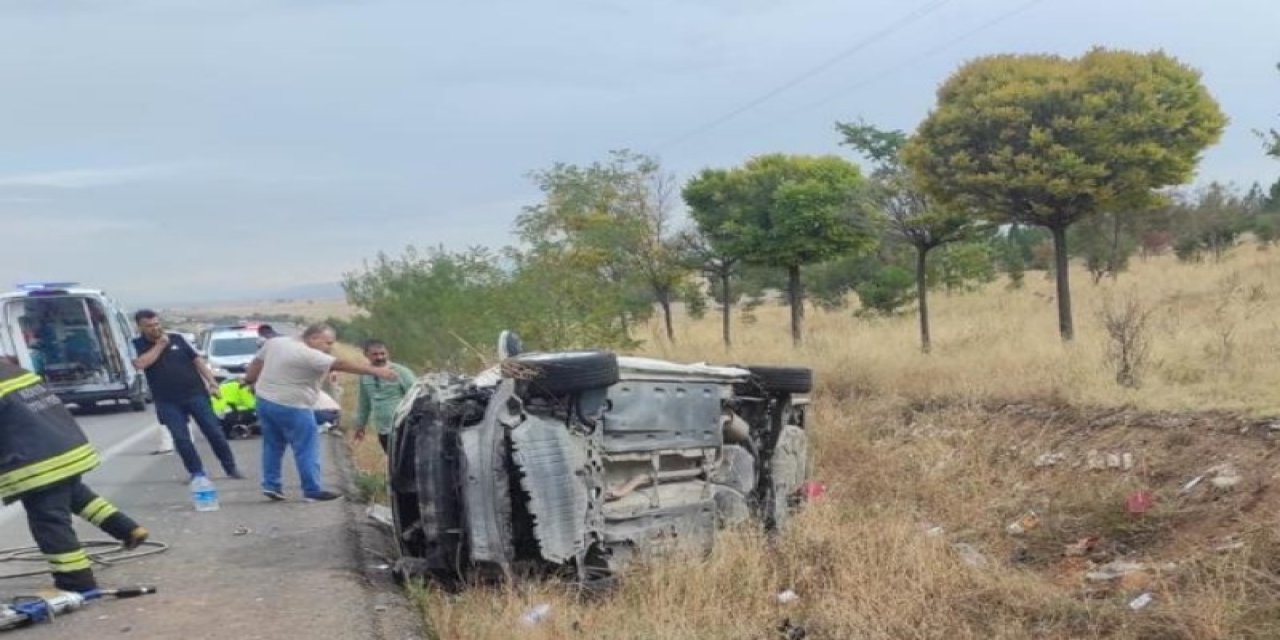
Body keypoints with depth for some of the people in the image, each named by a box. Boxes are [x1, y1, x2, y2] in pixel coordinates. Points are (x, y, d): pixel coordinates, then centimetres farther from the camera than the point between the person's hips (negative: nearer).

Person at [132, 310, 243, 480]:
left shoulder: (176, 338, 6)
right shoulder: (137, 345, 0)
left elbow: (197, 360, 8)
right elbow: (140, 364, -21)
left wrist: (212, 382, -1)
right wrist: (160, 345, -13)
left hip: (195, 393, 1)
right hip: (168, 402, -1)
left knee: (214, 432, 3)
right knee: (181, 439, -1)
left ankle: (231, 468, 12)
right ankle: (197, 473, 11)